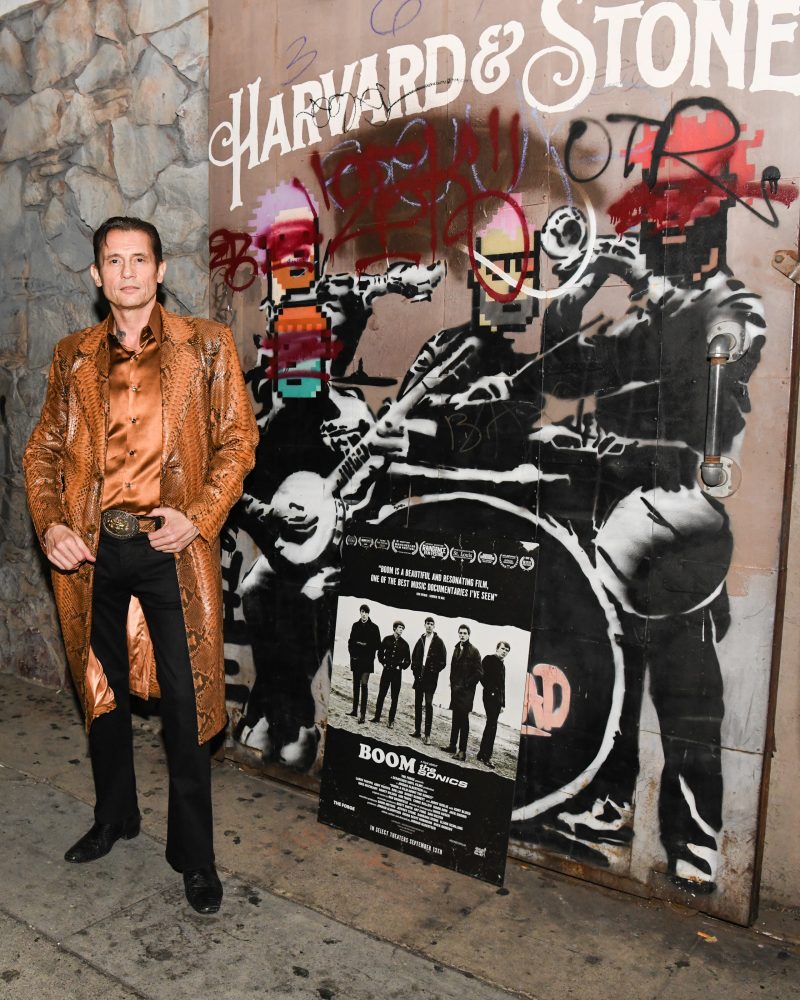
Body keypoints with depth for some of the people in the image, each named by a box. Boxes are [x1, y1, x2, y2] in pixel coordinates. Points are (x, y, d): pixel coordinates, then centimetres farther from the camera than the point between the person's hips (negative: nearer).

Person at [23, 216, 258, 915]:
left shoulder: (207, 346, 1)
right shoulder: (73, 357, 10)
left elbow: (237, 440, -2)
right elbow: (44, 451, 12)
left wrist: (200, 516, -14)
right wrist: (50, 524, -4)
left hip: (170, 549, -4)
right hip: (91, 550, 4)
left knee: (185, 702, 1)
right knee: (101, 692, 18)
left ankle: (194, 854, 19)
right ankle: (115, 817, 42)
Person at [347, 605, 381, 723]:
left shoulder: (374, 627, -2)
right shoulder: (355, 625, 9)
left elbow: (377, 644, 0)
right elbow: (351, 641, 13)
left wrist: (365, 645, -9)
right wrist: (352, 653, 1)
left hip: (367, 660, -4)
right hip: (356, 659, 4)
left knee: (364, 684, -11)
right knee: (356, 684, 11)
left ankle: (363, 713, -13)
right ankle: (355, 710, 20)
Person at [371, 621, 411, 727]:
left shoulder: (404, 644, 0)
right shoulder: (387, 639, 2)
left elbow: (408, 660, 9)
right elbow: (380, 652, 13)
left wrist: (401, 666, 1)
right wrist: (384, 662, 6)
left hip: (397, 672, -1)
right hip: (386, 670, 1)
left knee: (394, 697, 1)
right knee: (381, 694, 6)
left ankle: (391, 720, 6)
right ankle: (377, 716, 16)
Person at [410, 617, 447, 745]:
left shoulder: (439, 642, -3)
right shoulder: (420, 640, 9)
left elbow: (443, 662, -4)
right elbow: (414, 656, 15)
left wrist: (433, 671, -11)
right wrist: (415, 670, 4)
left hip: (430, 678, -5)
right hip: (419, 677, 5)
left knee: (428, 705, -7)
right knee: (418, 703, 10)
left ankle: (427, 734, -6)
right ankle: (417, 730, 19)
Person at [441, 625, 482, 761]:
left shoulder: (473, 651, -7)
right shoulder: (457, 649, 11)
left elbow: (478, 673, -9)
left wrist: (465, 685, -10)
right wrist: (453, 683, 8)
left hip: (466, 691, -6)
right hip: (456, 689, 6)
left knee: (463, 720, -6)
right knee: (456, 719, 13)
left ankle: (462, 751, -5)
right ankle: (453, 746, 22)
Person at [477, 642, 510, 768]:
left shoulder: (502, 665, 20)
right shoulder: (489, 659, -2)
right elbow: (482, 675, -14)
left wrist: (502, 703, 18)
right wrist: (490, 689, -15)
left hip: (498, 698, 8)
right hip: (490, 696, -8)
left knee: (491, 725, 10)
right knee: (492, 726, -11)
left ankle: (482, 754, 17)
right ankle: (486, 756, -9)